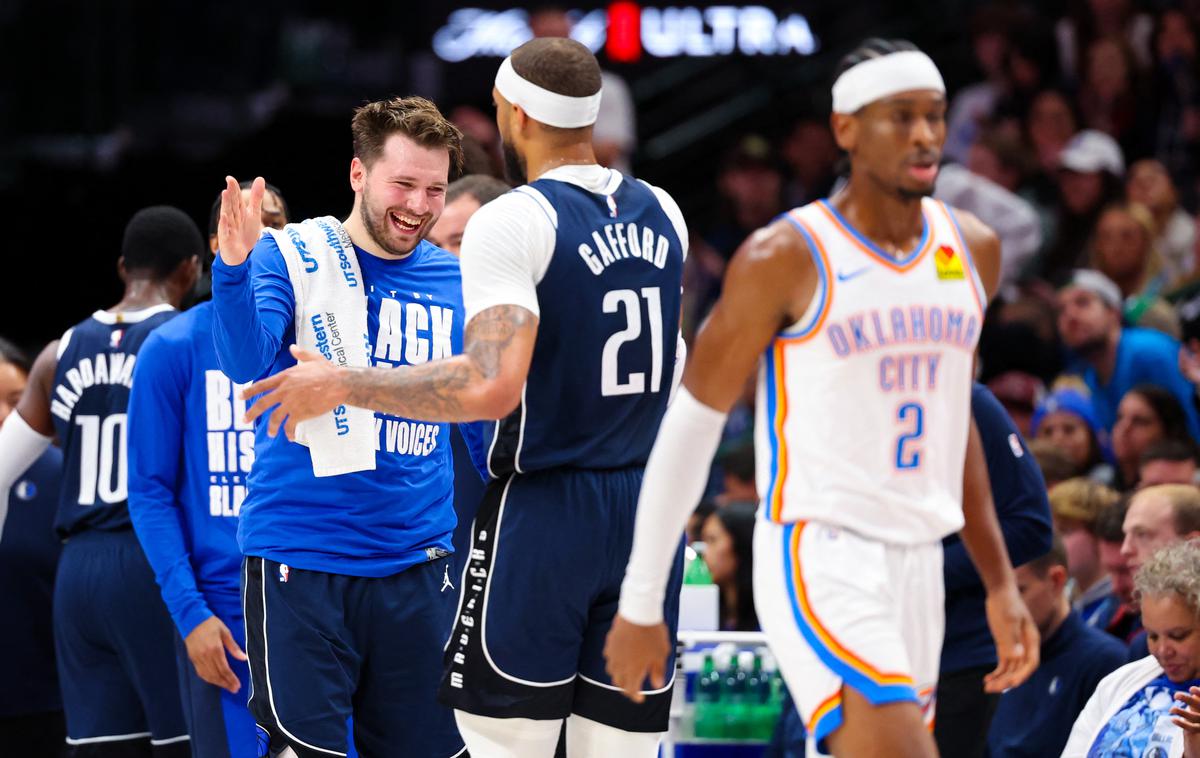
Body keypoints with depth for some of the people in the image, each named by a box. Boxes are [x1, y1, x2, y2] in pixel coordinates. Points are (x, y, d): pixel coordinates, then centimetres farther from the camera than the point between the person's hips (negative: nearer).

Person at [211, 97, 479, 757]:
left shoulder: (456, 284, 7)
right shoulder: (288, 257, -4)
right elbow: (246, 365, -20)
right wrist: (234, 268, -37)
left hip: (415, 565, 4)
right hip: (298, 565, -4)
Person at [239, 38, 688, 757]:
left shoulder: (511, 223, -13)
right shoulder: (661, 214, 9)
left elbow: (493, 387, -25)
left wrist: (343, 385, -15)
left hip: (542, 512, -6)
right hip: (650, 509, 6)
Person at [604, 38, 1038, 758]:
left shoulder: (974, 250, 10)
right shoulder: (785, 259, -9)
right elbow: (689, 429, -2)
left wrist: (1000, 581, 17)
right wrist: (641, 605, -1)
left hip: (919, 564, 7)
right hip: (817, 558, -7)